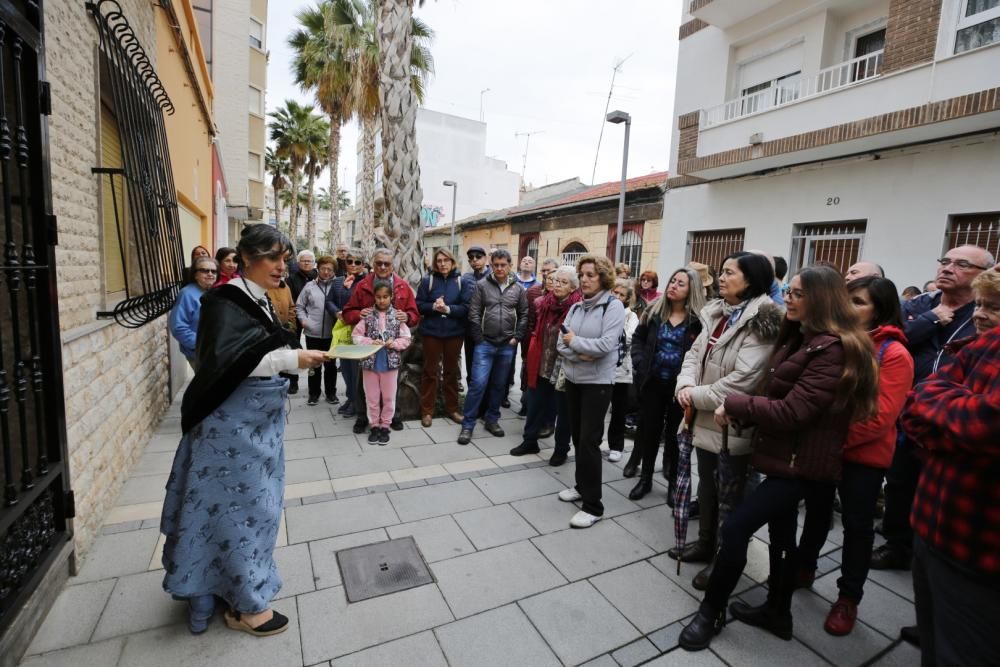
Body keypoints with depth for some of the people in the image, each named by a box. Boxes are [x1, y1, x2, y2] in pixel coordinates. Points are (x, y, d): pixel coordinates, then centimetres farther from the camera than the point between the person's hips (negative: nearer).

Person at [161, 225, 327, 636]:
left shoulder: (261, 300, 8)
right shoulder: (225, 301, -16)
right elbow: (224, 363, -26)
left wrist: (298, 354, 3)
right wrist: (291, 360, -29)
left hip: (259, 417, 8)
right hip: (233, 420, -8)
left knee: (255, 500, 18)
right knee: (239, 502, 4)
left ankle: (235, 586, 39)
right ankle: (245, 604, 22)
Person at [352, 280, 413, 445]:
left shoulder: (397, 316, -3)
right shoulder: (368, 315, -3)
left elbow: (406, 339, 0)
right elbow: (356, 335, -1)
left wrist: (394, 343, -17)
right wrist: (370, 342, -16)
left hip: (390, 362, 0)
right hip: (370, 361, 0)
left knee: (388, 397, 10)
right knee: (372, 397, 11)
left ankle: (385, 426, 26)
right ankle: (374, 425, 27)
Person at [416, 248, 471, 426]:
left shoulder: (461, 282, -1)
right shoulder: (427, 280, -2)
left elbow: (466, 308, -7)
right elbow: (419, 305, -3)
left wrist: (448, 309, -21)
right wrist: (433, 306, -20)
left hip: (454, 333, 1)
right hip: (431, 332, -1)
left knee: (451, 371, 13)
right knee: (430, 371, 7)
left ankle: (452, 408, 27)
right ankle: (427, 411, 17)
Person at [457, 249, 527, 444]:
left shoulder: (518, 288, 4)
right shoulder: (482, 285, -3)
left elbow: (524, 314, 8)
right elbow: (474, 314, -4)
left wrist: (517, 337, 0)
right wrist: (479, 339, -6)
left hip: (507, 346, 3)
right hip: (485, 344, -3)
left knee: (499, 385, 13)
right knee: (478, 383, -6)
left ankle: (492, 419, 28)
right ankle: (468, 424, 5)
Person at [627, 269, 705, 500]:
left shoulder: (699, 318, -8)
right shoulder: (654, 310, 4)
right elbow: (638, 338, 9)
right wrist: (639, 363, -5)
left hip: (680, 385, -3)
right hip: (652, 382, 3)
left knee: (675, 434, 11)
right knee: (649, 430, 12)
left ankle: (674, 482, 28)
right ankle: (645, 478, 29)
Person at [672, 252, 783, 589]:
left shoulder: (760, 323, -18)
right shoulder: (716, 314, 8)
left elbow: (744, 380, -26)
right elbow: (694, 353, 7)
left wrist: (697, 396, -18)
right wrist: (686, 386, -12)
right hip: (706, 419, 8)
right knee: (707, 485, 23)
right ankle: (705, 543, 42)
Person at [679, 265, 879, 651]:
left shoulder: (833, 349, -20)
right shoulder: (799, 338, 11)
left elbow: (791, 411, -25)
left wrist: (735, 404, -16)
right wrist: (743, 413, -5)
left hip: (802, 463, -10)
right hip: (787, 456, 10)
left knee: (735, 528, -8)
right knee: (780, 532, 20)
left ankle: (710, 612, 10)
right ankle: (777, 611, 38)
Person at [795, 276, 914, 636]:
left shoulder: (895, 355, -13)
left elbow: (881, 418, -19)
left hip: (864, 454, -4)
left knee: (856, 524, 10)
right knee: (817, 509, 19)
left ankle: (849, 597, 28)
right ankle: (803, 568, 38)